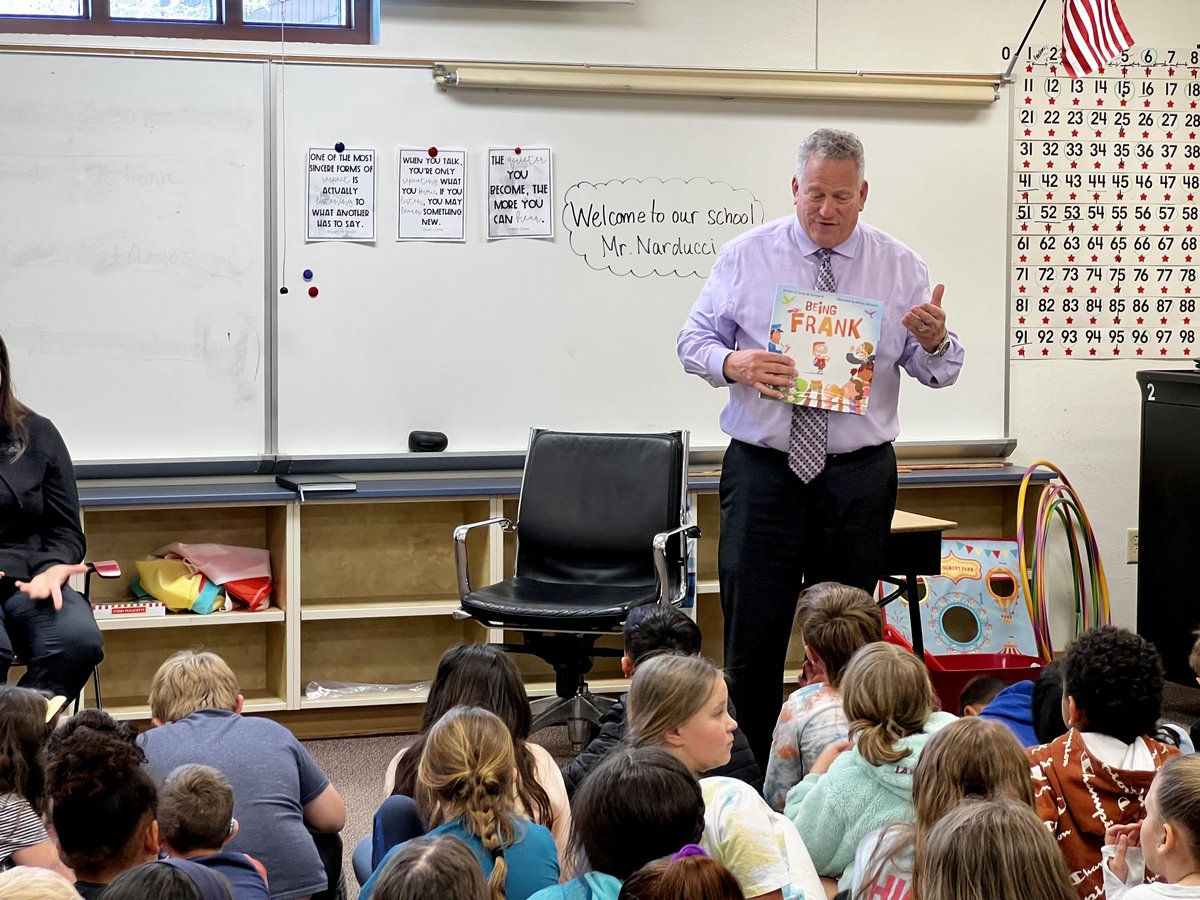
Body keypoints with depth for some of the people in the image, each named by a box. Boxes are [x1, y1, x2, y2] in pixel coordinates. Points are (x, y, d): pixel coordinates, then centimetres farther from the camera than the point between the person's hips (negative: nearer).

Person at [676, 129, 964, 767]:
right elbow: (693, 341, 3)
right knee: (752, 631, -2)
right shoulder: (745, 257, 3)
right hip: (762, 470, -1)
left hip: (858, 477, 1)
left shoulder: (899, 266, 4)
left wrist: (934, 341, -21)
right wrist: (733, 363, -18)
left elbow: (938, 372, 3)